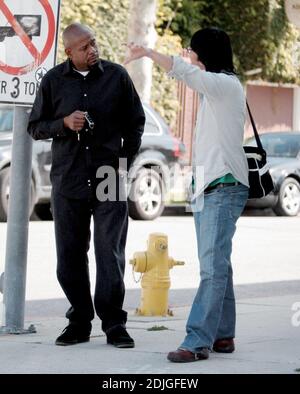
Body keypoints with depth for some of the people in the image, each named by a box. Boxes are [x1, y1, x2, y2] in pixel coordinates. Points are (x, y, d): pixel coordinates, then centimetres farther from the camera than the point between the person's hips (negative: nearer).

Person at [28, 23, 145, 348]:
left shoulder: (116, 76, 2)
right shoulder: (53, 81, 4)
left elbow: (135, 123, 10)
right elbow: (35, 127, 9)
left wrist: (124, 163, 3)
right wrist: (64, 123, -10)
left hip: (109, 178, -2)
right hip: (67, 181, 2)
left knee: (110, 254, -4)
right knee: (70, 257, 5)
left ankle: (113, 324, 2)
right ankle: (79, 322, 15)